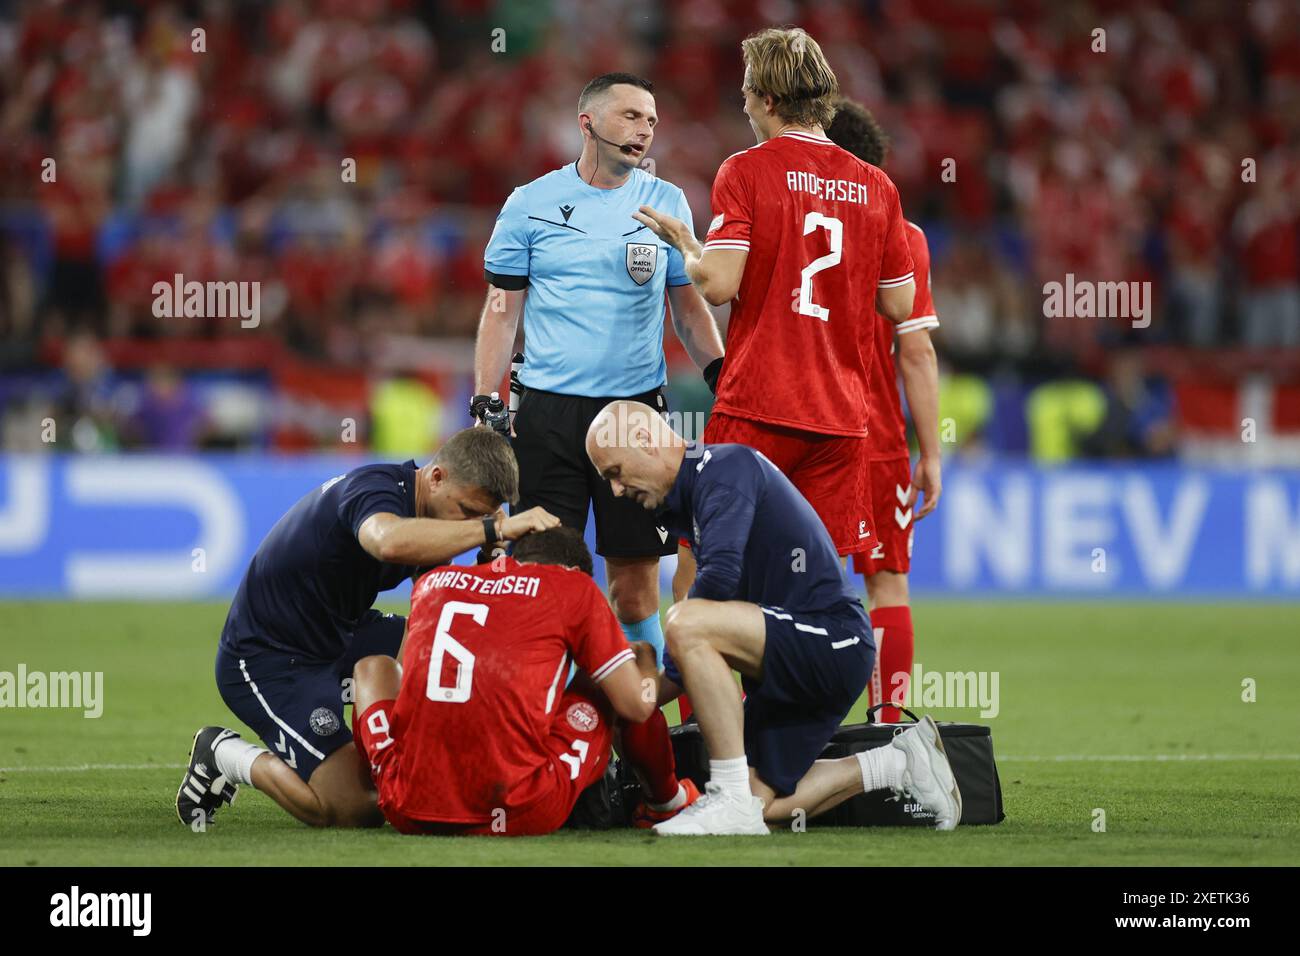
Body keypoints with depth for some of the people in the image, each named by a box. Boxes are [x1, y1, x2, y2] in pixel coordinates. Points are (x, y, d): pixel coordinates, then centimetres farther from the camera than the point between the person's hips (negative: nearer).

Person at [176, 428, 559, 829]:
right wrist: (495, 529, -49)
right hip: (267, 662, -10)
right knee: (354, 809, -19)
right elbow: (391, 542, -52)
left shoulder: (426, 511, 3)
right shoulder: (375, 488, -27)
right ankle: (227, 756, 3)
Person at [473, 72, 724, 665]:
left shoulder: (666, 203, 8)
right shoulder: (530, 204, 3)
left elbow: (689, 307, 14)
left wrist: (720, 373, -1)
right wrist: (483, 404, -1)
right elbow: (502, 311, 7)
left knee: (636, 582, 0)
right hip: (548, 411, -1)